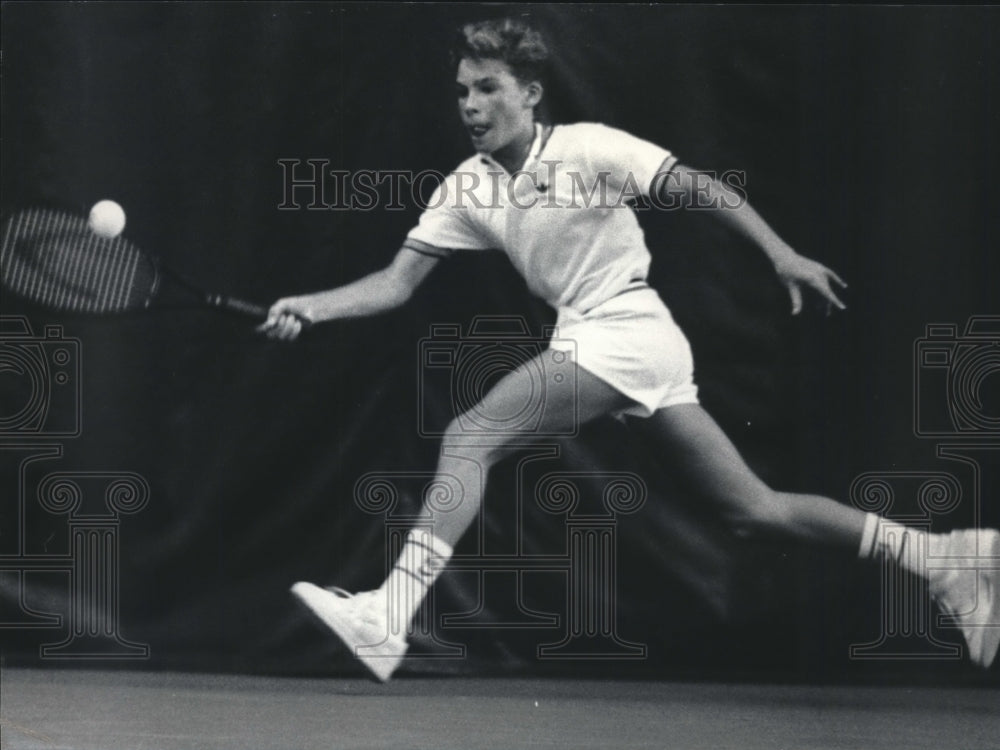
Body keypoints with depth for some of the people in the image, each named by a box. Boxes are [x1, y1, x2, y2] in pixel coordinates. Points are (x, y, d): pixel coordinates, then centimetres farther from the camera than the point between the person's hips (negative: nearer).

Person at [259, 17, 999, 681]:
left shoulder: (588, 148, -9)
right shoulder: (466, 189, 9)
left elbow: (705, 190, -10)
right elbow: (398, 282, 7)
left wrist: (784, 256, -19)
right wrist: (311, 307, -8)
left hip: (628, 332, -7)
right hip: (586, 340, 7)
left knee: (470, 437, -19)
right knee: (757, 508, 7)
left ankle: (386, 621, -26)